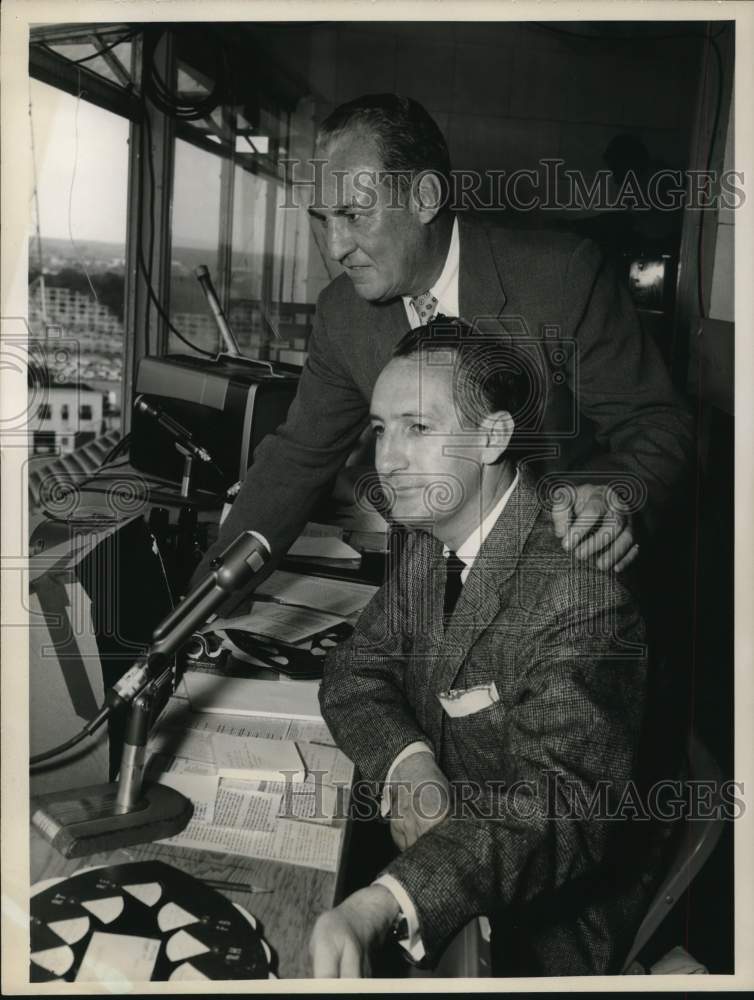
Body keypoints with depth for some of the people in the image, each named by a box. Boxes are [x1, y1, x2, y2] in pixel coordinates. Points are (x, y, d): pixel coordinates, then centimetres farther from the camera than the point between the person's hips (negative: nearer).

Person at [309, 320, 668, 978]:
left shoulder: (580, 596, -28)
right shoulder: (432, 541, -2)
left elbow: (563, 805, -35)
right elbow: (357, 669, 3)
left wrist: (378, 908, -48)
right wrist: (410, 763, -19)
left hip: (541, 923, -6)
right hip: (446, 845, 6)